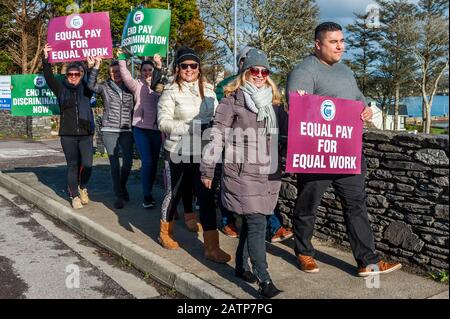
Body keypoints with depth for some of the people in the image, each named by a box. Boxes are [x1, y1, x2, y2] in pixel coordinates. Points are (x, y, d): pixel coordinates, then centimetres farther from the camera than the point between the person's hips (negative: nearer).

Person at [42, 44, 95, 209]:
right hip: (68, 135, 0)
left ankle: (82, 187, 21)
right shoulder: (61, 89, 7)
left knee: (87, 165, -8)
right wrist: (46, 60, -11)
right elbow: (49, 78, -2)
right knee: (72, 165, 5)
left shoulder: (86, 88, 8)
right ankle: (75, 196, 17)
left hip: (86, 134, 0)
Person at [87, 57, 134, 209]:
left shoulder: (130, 88, 9)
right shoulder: (105, 87, 4)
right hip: (109, 131, -1)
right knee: (114, 164, 0)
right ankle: (119, 195, 10)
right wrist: (96, 67, -22)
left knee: (128, 162, 2)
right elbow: (91, 85, -15)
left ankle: (122, 186, 31)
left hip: (127, 131, 2)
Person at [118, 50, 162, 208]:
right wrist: (122, 58, -18)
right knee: (147, 162, -9)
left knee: (154, 162, 10)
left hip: (156, 129, 3)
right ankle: (147, 196, 1)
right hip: (141, 128, -3)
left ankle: (149, 192, 25)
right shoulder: (137, 85, 3)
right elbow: (126, 76, -15)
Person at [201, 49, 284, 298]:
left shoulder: (273, 102, 15)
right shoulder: (233, 100, -3)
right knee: (257, 225, -9)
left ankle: (241, 266, 30)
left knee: (251, 222, 14)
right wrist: (207, 169, -5)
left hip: (268, 174, 6)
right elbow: (217, 135, -4)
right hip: (242, 173, -6)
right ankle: (265, 281, -4)